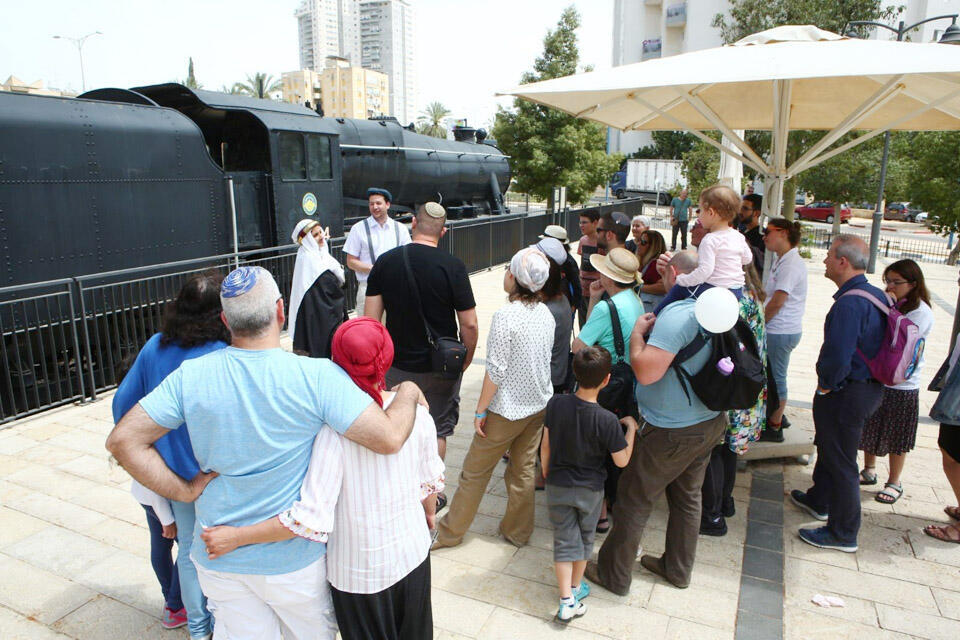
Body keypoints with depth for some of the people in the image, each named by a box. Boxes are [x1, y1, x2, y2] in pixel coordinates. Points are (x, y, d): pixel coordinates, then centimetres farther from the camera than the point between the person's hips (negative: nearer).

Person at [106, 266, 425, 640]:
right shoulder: (317, 377, -23)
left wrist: (184, 491, -5)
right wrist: (408, 393, -8)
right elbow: (389, 438, -26)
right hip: (294, 559, -2)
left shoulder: (191, 376, -11)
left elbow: (122, 440, -10)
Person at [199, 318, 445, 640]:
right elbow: (431, 480, -1)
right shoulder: (416, 411, -15)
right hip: (413, 552, 3)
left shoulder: (335, 427, -28)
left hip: (359, 569, -3)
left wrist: (236, 536, -18)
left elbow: (311, 519, -28)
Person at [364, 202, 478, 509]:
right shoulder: (452, 266, -14)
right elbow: (469, 325, -13)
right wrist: (465, 360, 3)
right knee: (437, 432, 16)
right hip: (440, 367, -2)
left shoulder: (385, 262, -5)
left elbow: (371, 319, -4)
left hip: (397, 365, 3)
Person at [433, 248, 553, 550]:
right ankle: (517, 531, 33)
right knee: (523, 470, 18)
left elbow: (496, 370, -21)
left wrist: (481, 410, -12)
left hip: (507, 410, -6)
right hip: (539, 404, 7)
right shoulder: (546, 313, -1)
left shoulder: (505, 315, -22)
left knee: (475, 471, 8)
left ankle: (449, 532, 23)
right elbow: (545, 359, 8)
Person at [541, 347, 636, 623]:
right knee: (585, 537, 21)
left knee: (564, 540, 12)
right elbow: (622, 460, -13)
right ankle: (576, 586, 39)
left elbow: (545, 445, -5)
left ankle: (567, 600, 11)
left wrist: (547, 475, 12)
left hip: (558, 486, 1)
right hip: (590, 490, -1)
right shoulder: (607, 420, -25)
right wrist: (631, 428, -1)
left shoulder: (556, 404, -15)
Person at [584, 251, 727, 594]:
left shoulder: (676, 315, -27)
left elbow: (646, 371, -32)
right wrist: (652, 330, 9)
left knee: (633, 501, 8)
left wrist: (637, 332, -16)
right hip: (709, 423, 8)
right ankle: (678, 569, 41)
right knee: (687, 497, 23)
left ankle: (614, 574, 24)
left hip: (670, 431, -8)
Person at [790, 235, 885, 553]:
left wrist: (826, 385, -14)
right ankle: (819, 500, 47)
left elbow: (837, 356, -33)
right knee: (828, 446, 27)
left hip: (846, 393, -10)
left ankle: (843, 534, 18)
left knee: (840, 461, 4)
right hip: (869, 386, 10)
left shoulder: (849, 303, -27)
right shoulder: (875, 294, 5)